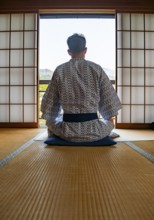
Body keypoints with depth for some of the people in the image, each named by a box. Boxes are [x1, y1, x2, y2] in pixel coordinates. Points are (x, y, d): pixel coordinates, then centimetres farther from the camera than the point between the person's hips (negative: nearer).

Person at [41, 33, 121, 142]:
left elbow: (49, 101, 2)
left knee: (51, 121, 32)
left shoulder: (60, 70, -3)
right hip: (94, 131, 0)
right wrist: (109, 118, 20)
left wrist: (51, 118, 22)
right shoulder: (97, 69, -4)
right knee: (109, 123, 33)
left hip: (68, 132, 1)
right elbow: (109, 99, 1)